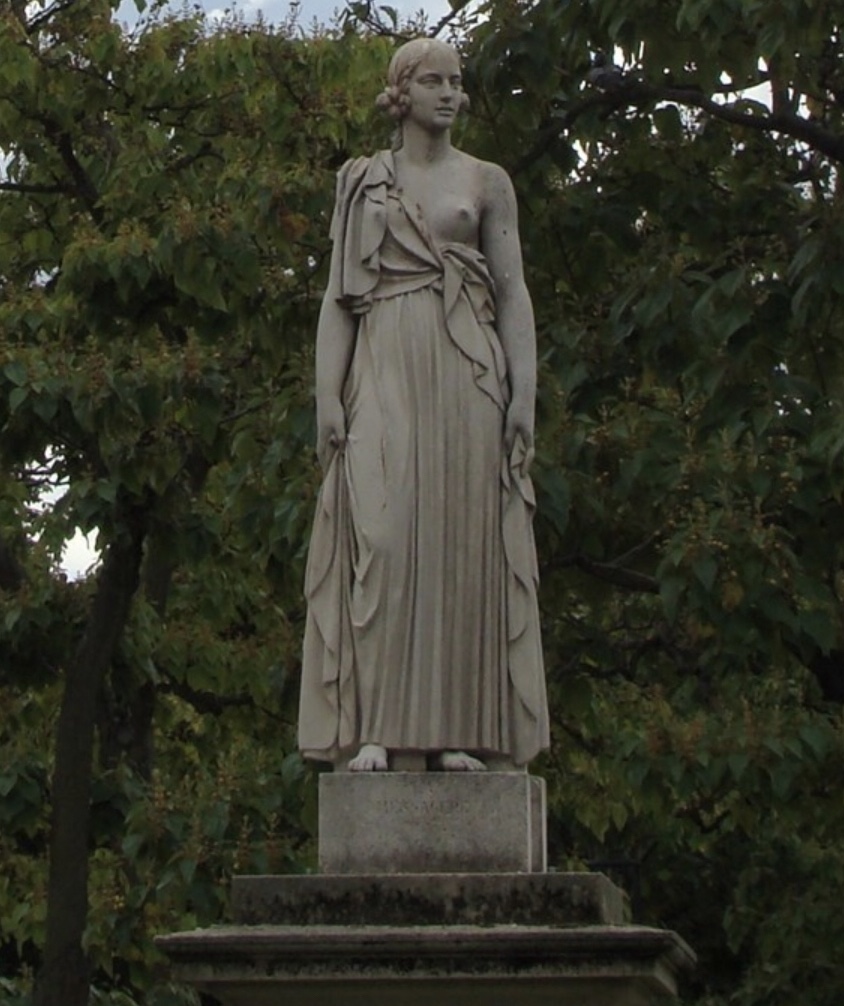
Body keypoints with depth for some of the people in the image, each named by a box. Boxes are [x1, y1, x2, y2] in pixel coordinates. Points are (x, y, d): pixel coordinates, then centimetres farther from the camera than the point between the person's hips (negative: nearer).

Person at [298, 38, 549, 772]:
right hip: (384, 370, -1)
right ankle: (372, 730, -15)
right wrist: (328, 394, -3)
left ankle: (456, 732, -4)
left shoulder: (487, 183, 13)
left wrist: (524, 393, -4)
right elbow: (339, 292, 9)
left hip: (465, 375, 1)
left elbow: (514, 291, 7)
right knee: (379, 533, -13)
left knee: (462, 540, -5)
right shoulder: (361, 182, 13)